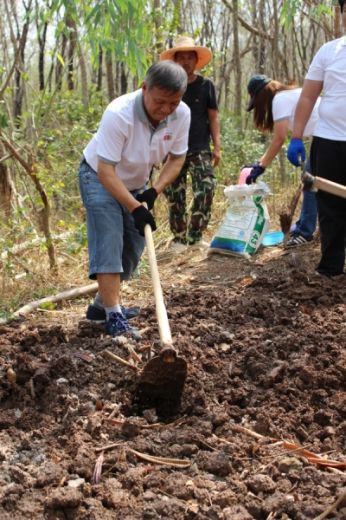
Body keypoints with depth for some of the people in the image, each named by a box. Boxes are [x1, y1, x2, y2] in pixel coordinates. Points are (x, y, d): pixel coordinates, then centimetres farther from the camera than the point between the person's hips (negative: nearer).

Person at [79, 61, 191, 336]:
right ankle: (114, 317, -13)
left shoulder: (182, 114, -20)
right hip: (100, 179, -6)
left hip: (136, 183, 6)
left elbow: (177, 158, -7)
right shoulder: (118, 114, -36)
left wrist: (155, 191, -21)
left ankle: (102, 303, 26)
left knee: (133, 249, 9)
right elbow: (106, 170, -33)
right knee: (108, 247, -16)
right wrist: (135, 208, -37)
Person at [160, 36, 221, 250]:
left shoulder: (206, 85, 3)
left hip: (200, 149, -1)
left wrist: (217, 146, -5)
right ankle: (179, 238, 15)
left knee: (206, 191, -12)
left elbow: (213, 117, 3)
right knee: (175, 196, 4)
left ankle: (196, 235, -1)